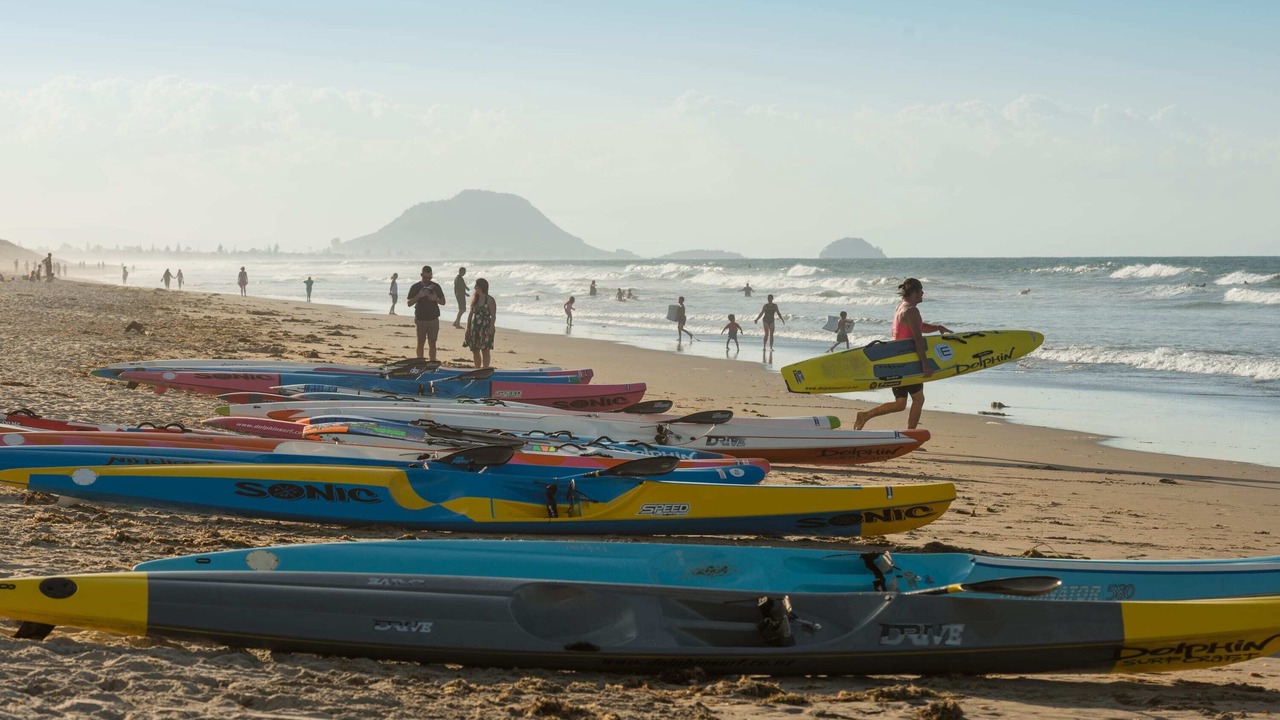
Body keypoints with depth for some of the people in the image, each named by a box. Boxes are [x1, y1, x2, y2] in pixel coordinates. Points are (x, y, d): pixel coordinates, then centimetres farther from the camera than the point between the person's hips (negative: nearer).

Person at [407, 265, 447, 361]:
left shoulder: (436, 286, 5)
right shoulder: (415, 287, 1)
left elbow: (443, 302, 9)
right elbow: (409, 303, -2)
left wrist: (436, 299, -13)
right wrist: (418, 296, -17)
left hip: (433, 319, 1)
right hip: (420, 319, -1)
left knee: (432, 343, 1)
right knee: (420, 343, 2)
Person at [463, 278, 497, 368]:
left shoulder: (490, 300, -8)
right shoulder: (474, 298, 10)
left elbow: (493, 316, -10)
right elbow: (471, 314, 14)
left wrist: (491, 328, -17)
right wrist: (467, 328, 10)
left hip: (485, 328, -6)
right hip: (474, 328, 6)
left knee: (485, 350, -2)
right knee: (475, 350, 9)